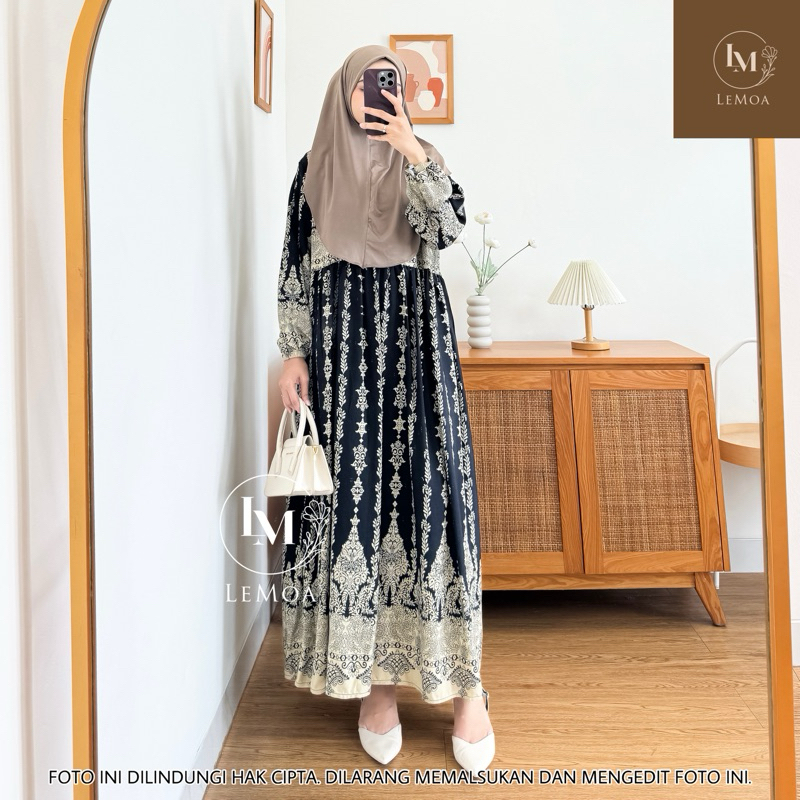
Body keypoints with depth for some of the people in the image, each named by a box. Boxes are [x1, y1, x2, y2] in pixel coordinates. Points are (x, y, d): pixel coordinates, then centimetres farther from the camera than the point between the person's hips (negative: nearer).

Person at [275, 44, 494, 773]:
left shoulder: (422, 159, 11)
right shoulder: (314, 170, 12)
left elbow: (448, 228, -8)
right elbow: (295, 268, 8)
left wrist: (411, 151, -16)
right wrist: (294, 353, -1)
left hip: (413, 337, -1)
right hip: (341, 340, 1)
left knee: (426, 488, -6)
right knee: (351, 490, -3)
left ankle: (463, 681, 1)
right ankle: (375, 677, 8)